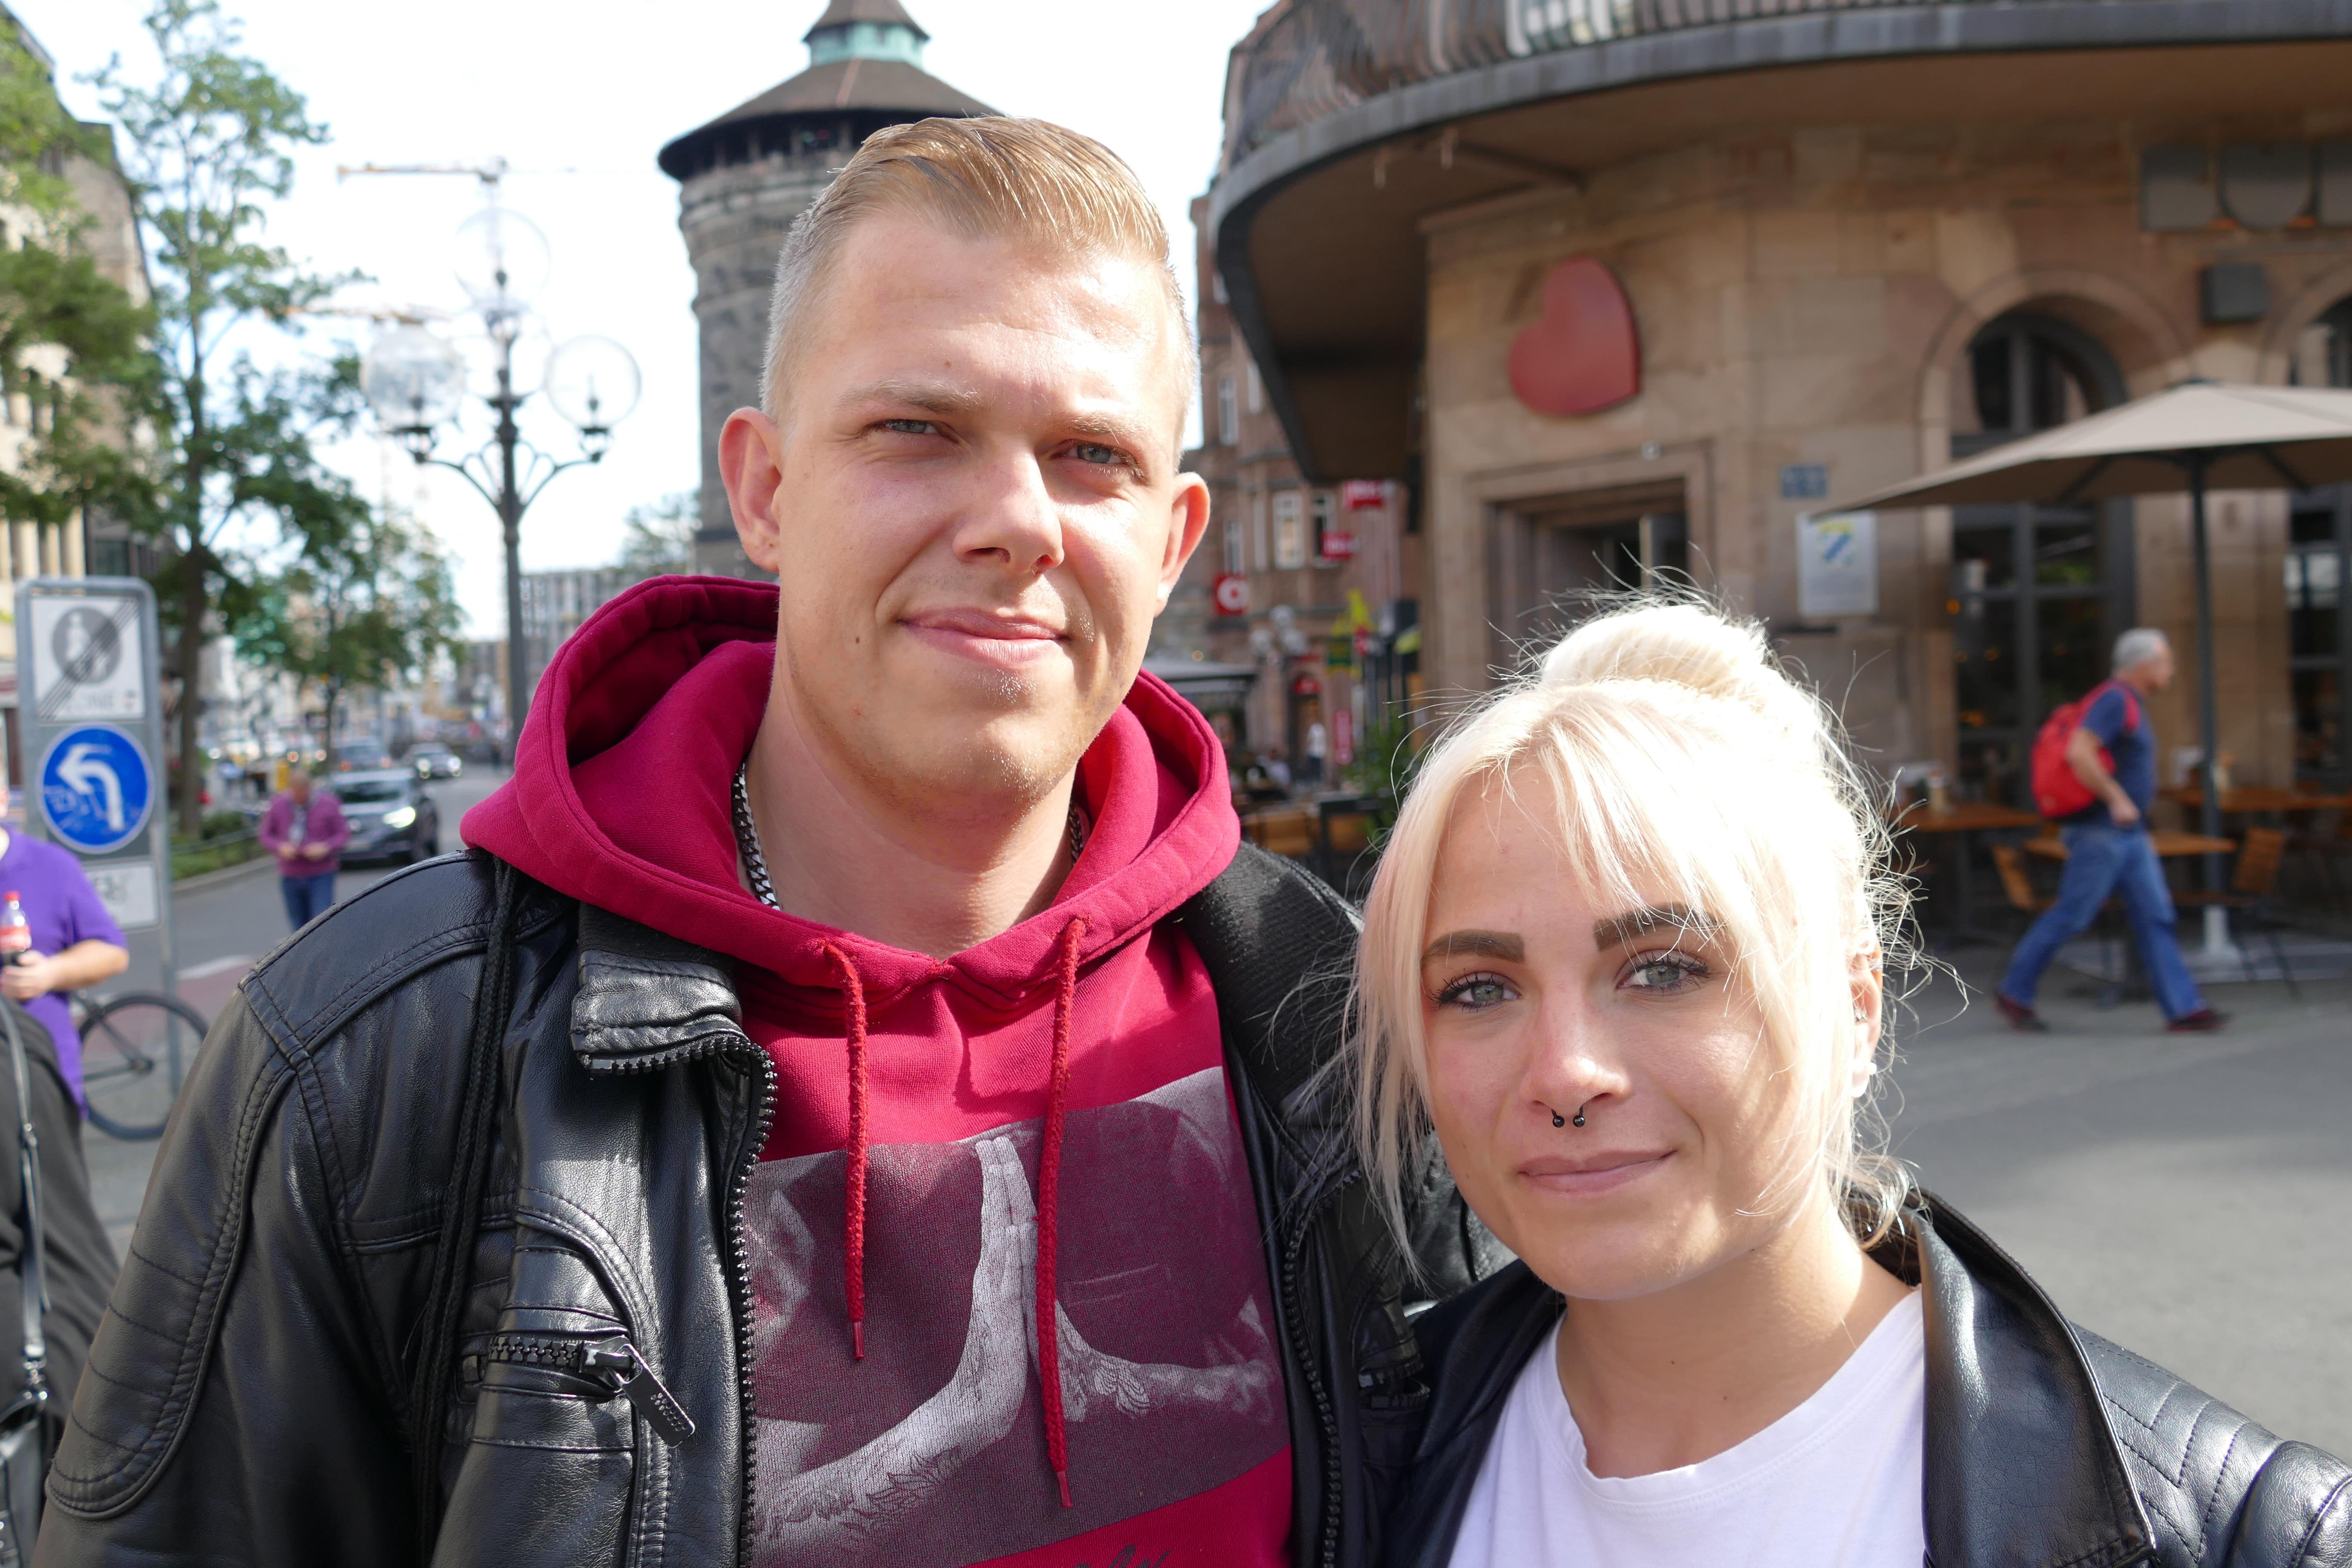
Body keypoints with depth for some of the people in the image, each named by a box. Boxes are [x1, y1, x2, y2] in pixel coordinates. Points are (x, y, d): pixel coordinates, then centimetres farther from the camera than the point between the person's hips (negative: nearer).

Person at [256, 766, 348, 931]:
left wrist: (326, 847, -18)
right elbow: (265, 835, 8)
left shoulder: (327, 805, -5)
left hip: (321, 875, -3)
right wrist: (280, 847, -12)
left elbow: (343, 833, -1)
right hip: (290, 878, 3)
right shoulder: (278, 806, 1)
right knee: (299, 925, 9)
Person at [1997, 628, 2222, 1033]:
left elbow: (2089, 757, 26)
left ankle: (2183, 1009, 0)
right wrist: (2117, 799, -25)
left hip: (2129, 834, 10)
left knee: (2156, 917, 2)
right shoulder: (2114, 700, -14)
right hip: (2100, 833, -10)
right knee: (2071, 917, -3)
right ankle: (2014, 993, 9)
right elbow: (2078, 752, -27)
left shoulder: (2129, 705, 17)